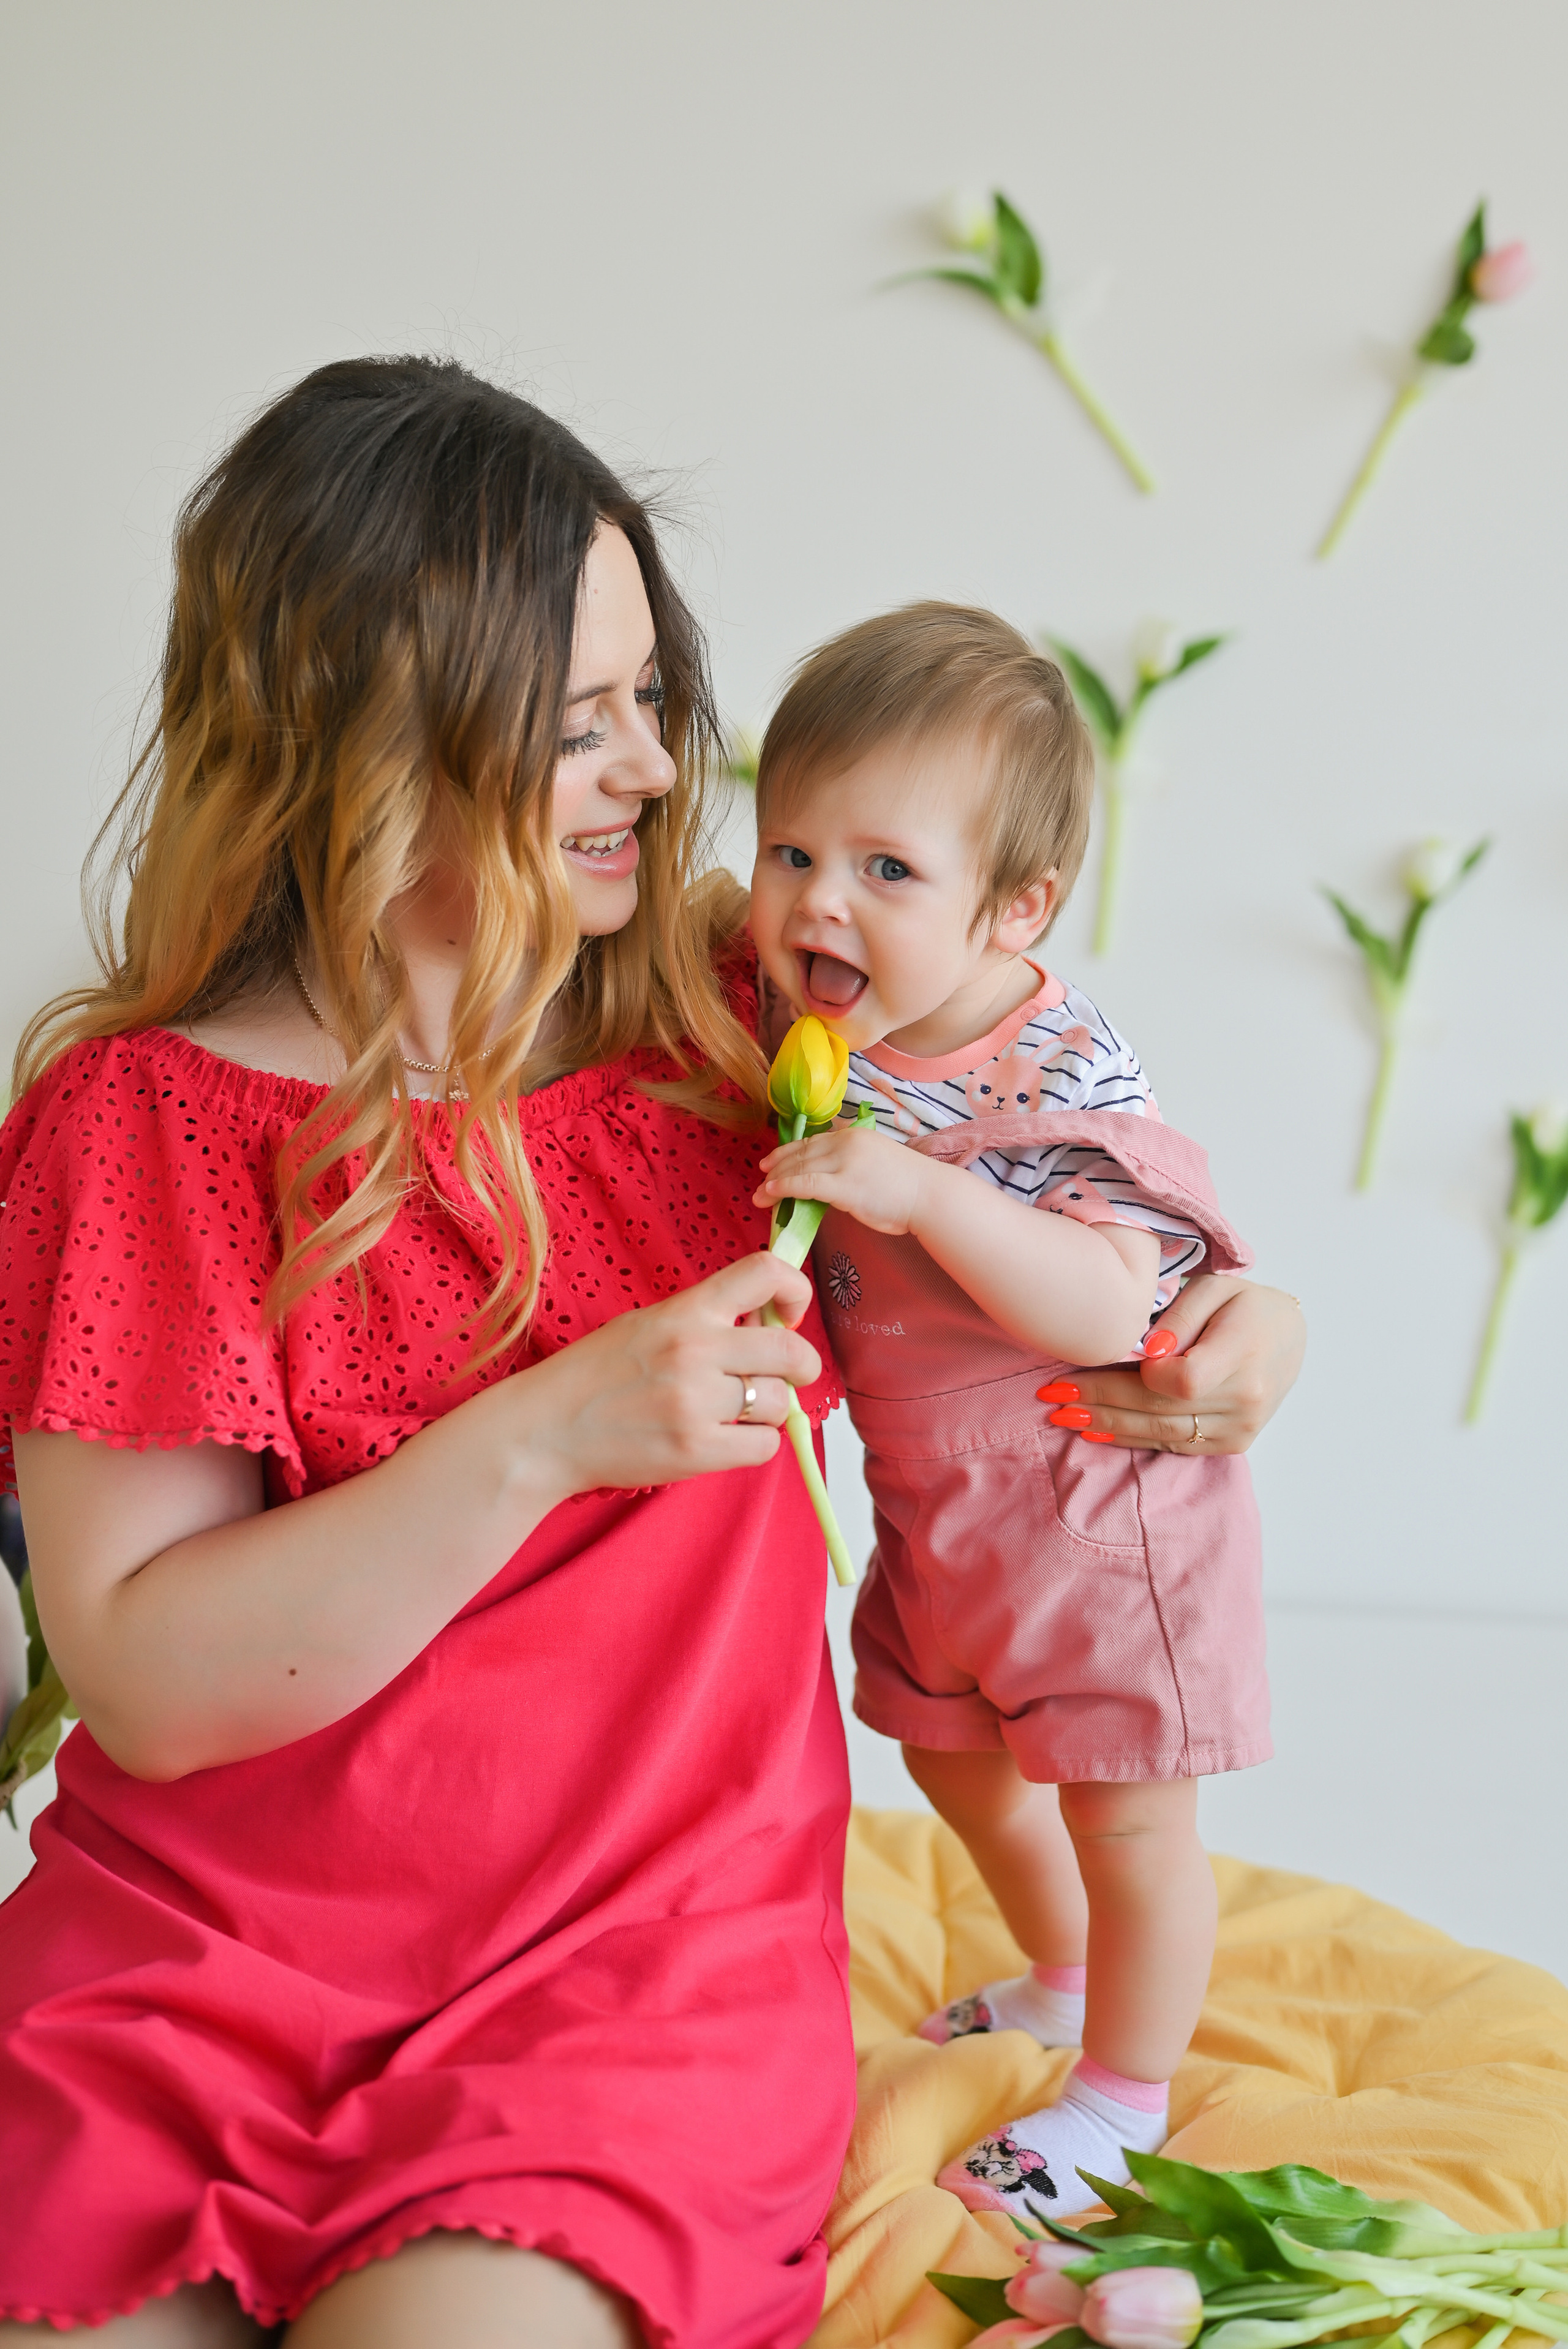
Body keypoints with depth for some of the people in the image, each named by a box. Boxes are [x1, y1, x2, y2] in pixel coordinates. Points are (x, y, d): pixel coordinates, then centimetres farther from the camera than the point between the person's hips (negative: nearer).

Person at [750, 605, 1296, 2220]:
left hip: (1098, 1498, -8)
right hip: (936, 1501, 8)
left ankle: (1123, 2097, 31)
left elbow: (1109, 1307, -41)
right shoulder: (815, 1031, -8)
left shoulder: (1062, 1081, -29)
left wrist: (921, 1191, -47)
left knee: (1126, 1817, 7)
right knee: (951, 1751, 26)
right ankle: (1063, 1983, 53)